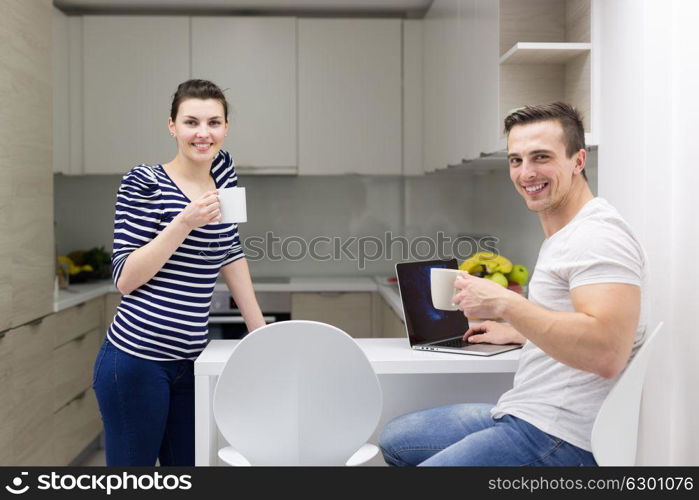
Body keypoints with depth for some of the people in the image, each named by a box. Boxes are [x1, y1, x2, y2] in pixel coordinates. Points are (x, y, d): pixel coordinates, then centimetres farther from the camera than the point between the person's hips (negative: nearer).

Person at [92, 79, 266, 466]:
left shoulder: (223, 172, 8)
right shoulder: (143, 183, -10)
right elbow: (125, 279, -13)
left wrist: (260, 330, 13)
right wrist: (186, 221, -23)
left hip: (189, 362, 6)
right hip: (137, 360, -6)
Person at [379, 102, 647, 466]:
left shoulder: (597, 236, -17)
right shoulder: (562, 237, 17)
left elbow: (606, 353, -31)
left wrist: (504, 304, -28)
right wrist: (513, 332, 24)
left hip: (560, 439, -11)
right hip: (522, 414, 11)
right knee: (393, 440, 17)